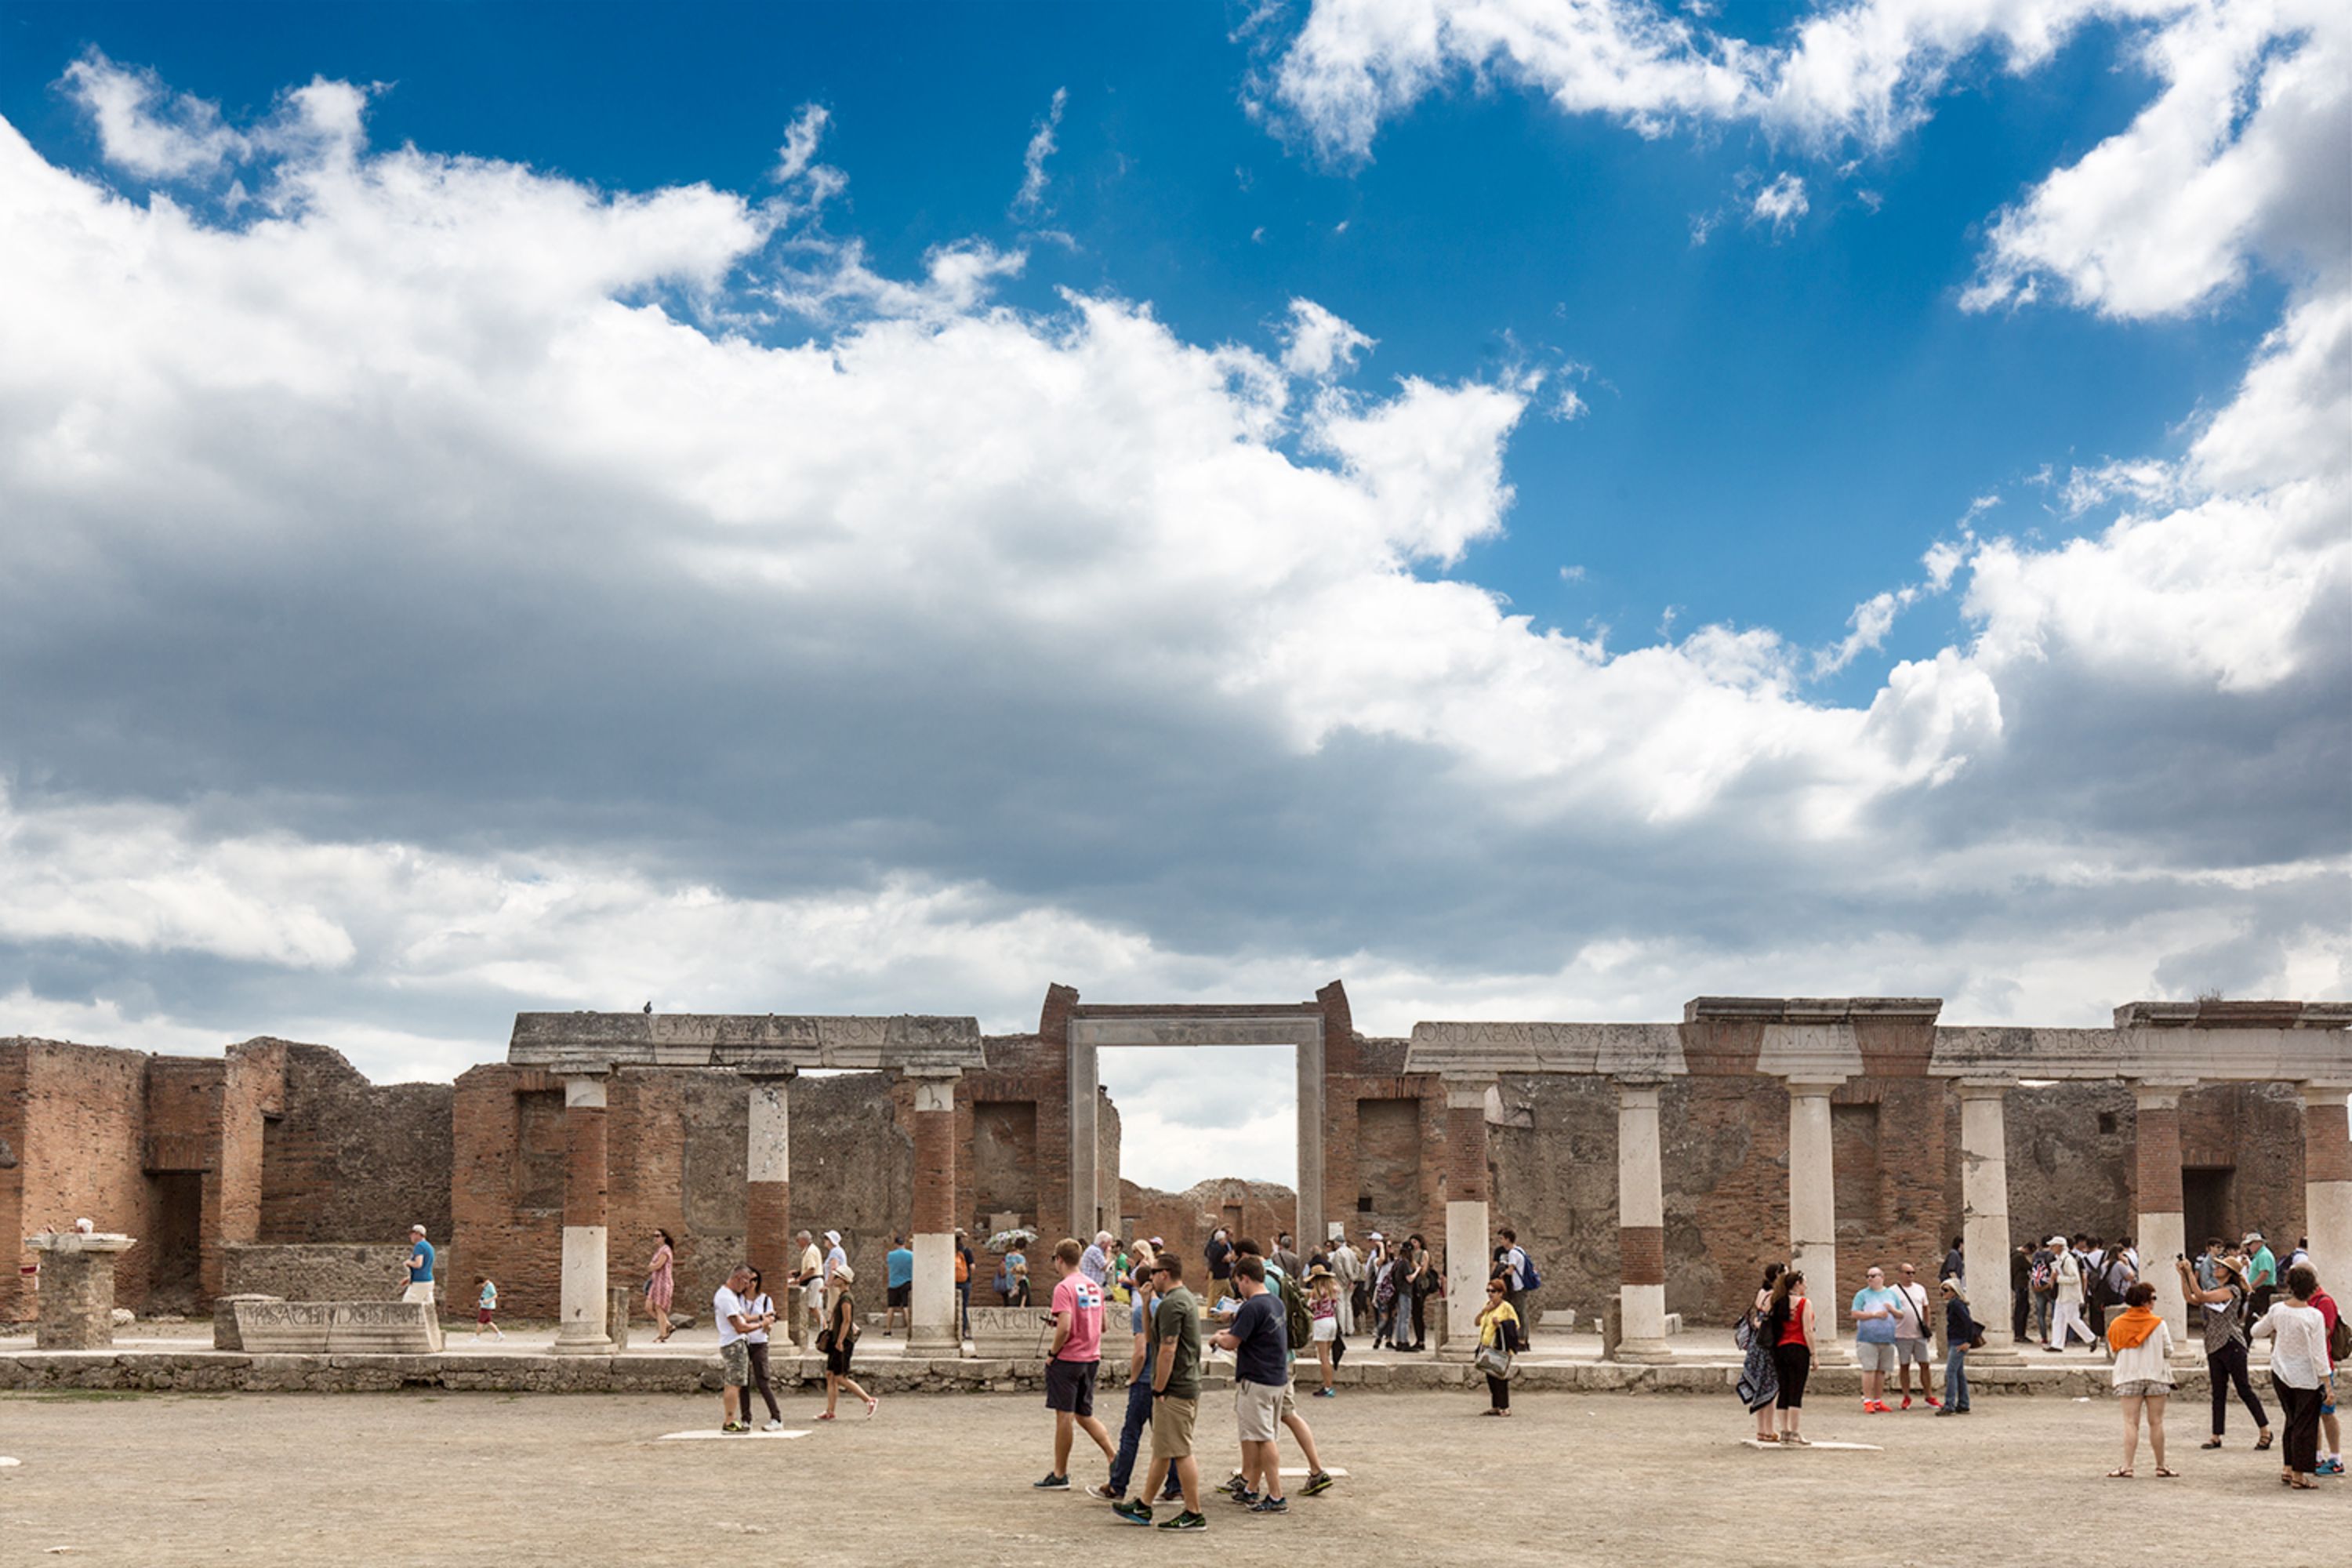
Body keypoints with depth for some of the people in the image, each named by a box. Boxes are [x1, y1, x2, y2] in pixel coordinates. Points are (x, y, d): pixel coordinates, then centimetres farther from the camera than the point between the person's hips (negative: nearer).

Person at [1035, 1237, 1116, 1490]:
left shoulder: (1064, 1288, -15)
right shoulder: (1094, 1287, 9)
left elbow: (1065, 1328, -24)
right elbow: (1102, 1326, 16)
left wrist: (1052, 1353, -11)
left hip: (1068, 1359, -7)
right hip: (1091, 1359, 7)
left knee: (1064, 1416, 0)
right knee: (1084, 1415, 17)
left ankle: (1060, 1475, 7)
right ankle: (1114, 1457, 3)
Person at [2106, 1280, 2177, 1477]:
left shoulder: (2118, 1325, -1)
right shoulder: (2159, 1324, -6)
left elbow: (2113, 1351, 5)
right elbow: (2168, 1352, -1)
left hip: (2129, 1377, 1)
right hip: (2156, 1376, -1)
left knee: (2131, 1422, 0)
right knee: (2156, 1422, 7)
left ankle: (2127, 1467, -7)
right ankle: (2161, 1466, 14)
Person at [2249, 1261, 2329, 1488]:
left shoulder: (2277, 1310, -5)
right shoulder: (2314, 1316, -18)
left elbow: (2255, 1332, 10)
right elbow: (2319, 1354, -16)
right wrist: (2327, 1384, -10)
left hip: (2280, 1373, 5)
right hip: (2306, 1378, -5)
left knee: (2292, 1420, 20)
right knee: (2305, 1424, 5)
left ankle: (2288, 1468, 22)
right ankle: (2299, 1474, 8)